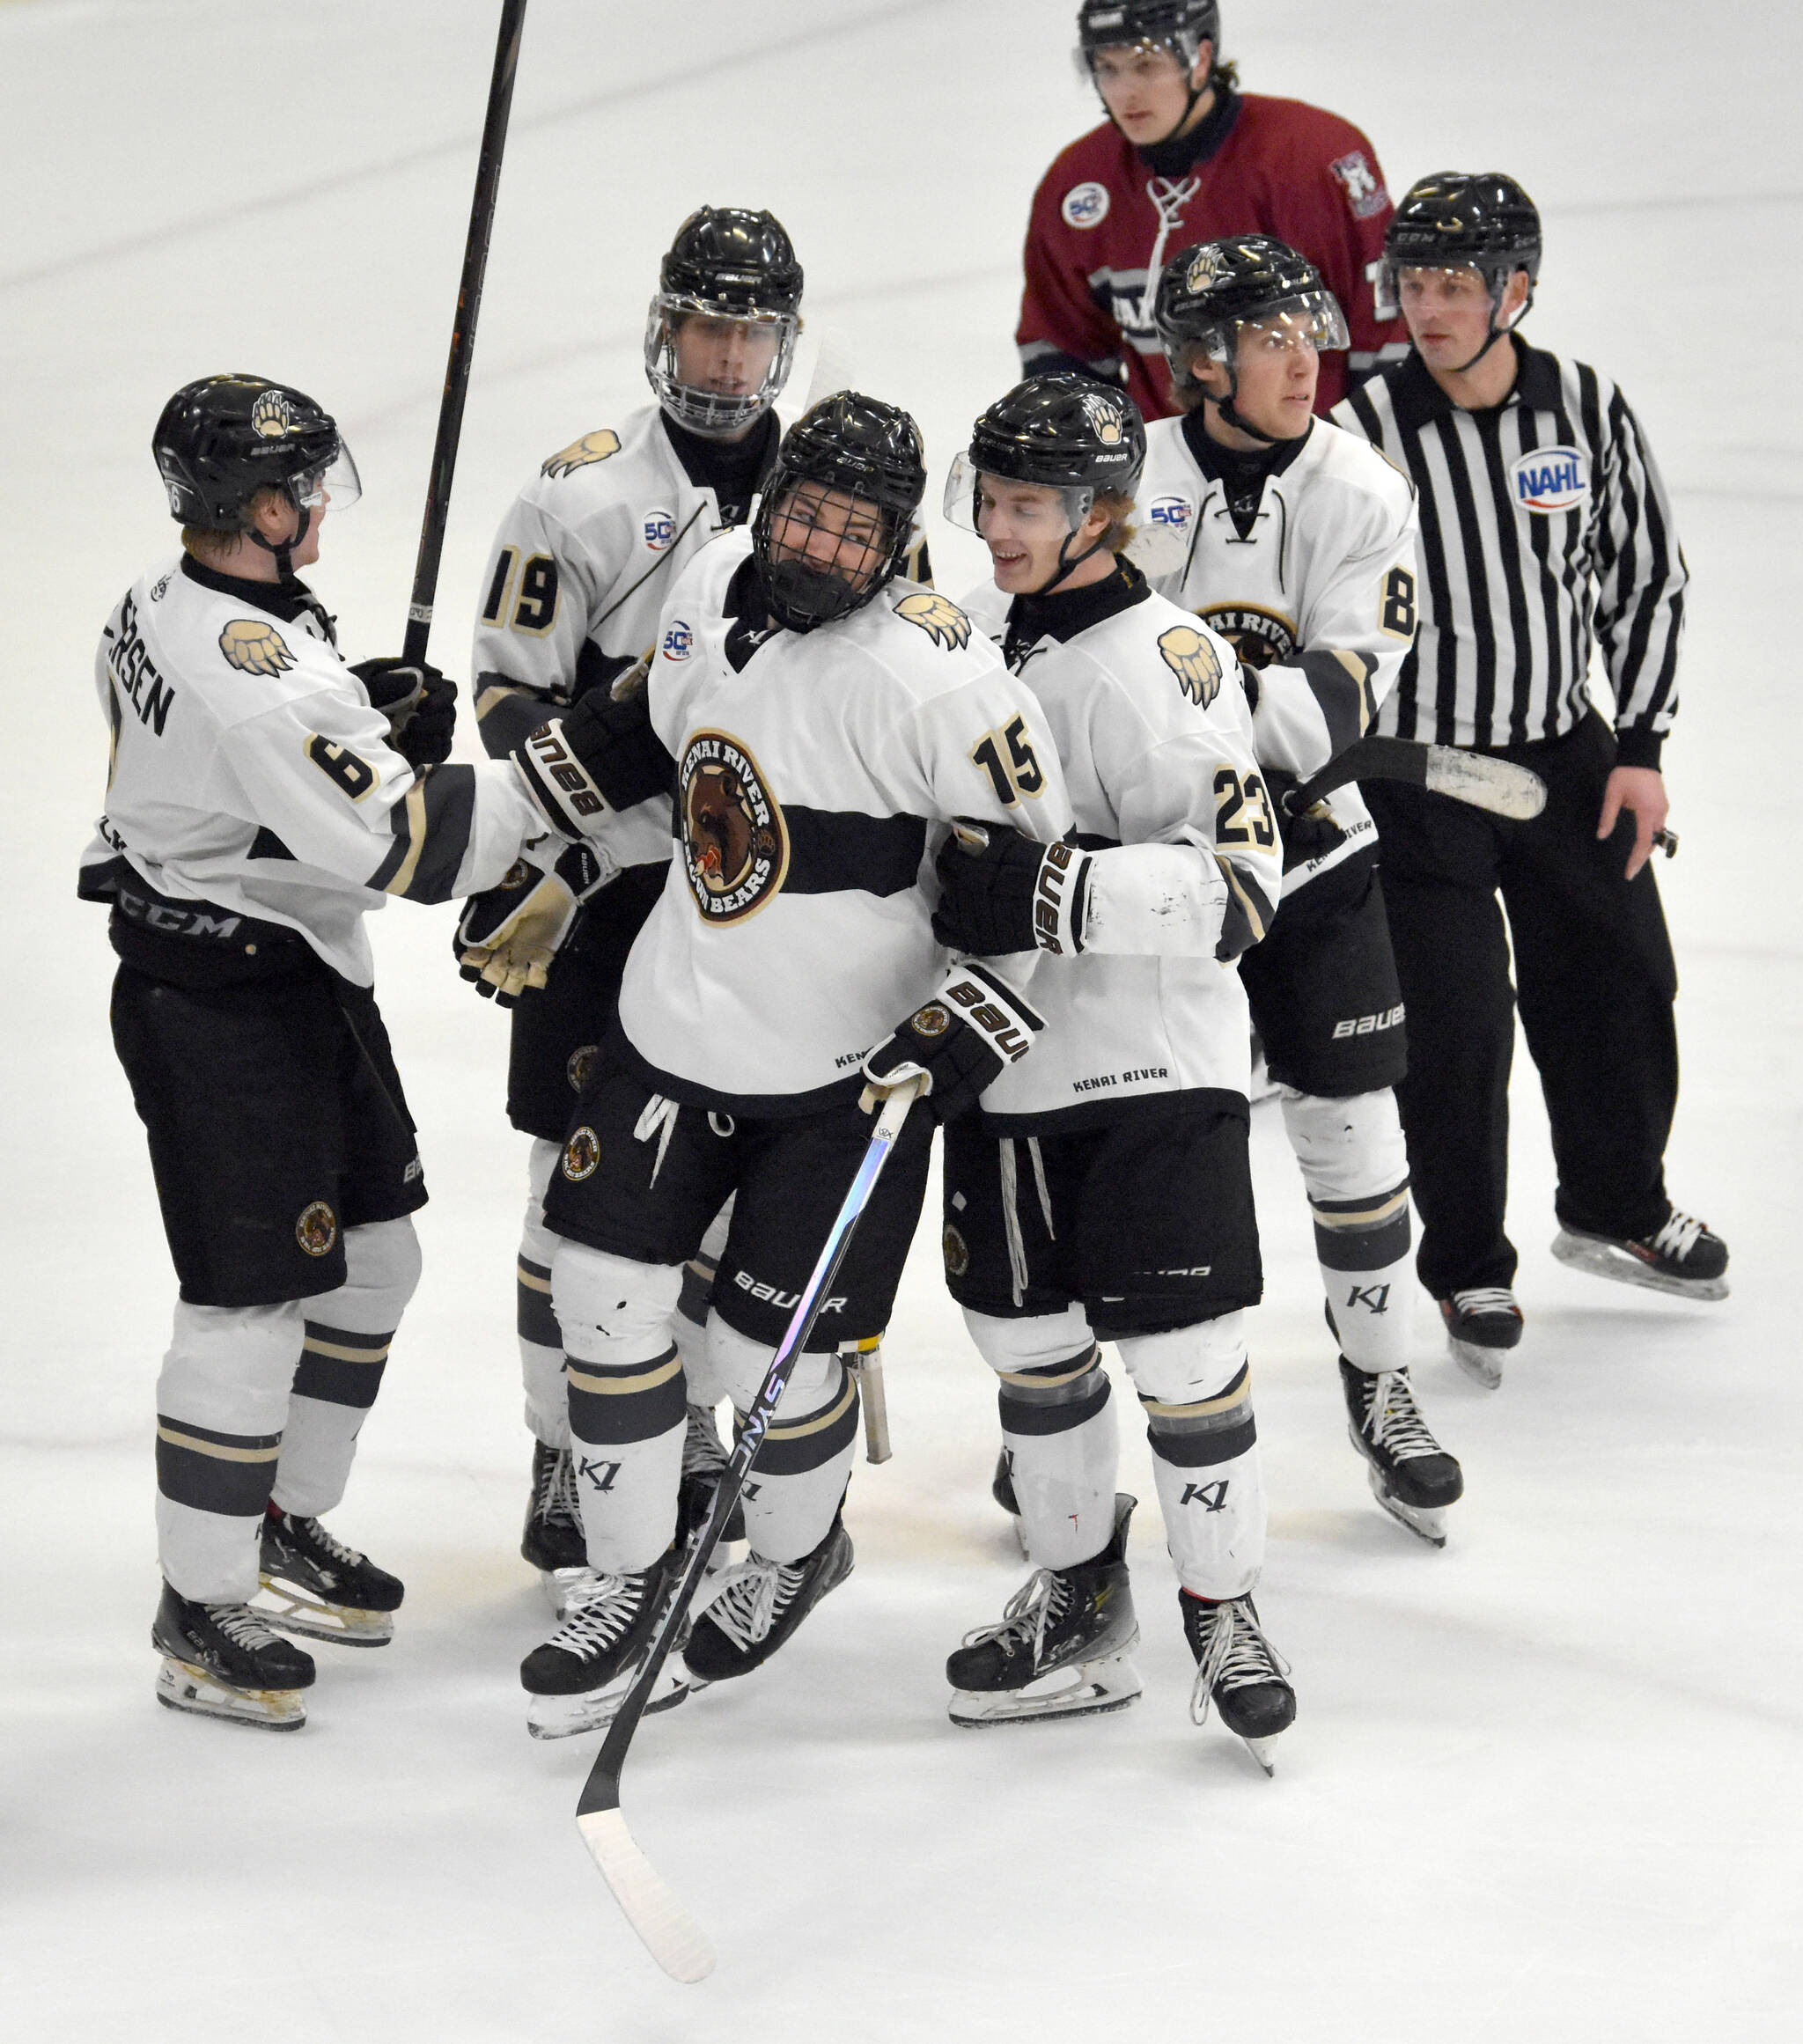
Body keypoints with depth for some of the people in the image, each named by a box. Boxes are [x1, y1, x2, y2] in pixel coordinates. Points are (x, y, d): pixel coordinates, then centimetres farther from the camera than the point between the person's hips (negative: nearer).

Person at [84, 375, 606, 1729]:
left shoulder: (172, 607, 3)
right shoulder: (252, 676, -29)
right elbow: (402, 847, -29)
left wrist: (377, 716, 4)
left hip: (301, 987, 11)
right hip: (225, 1017, -11)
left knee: (374, 1260, 20)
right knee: (251, 1305, -2)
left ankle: (285, 1529, 34)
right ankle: (201, 1611, 10)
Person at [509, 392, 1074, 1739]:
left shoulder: (930, 677, -24)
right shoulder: (714, 582, -2)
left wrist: (972, 1020, -25)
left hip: (849, 1064, -6)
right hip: (679, 1021, 6)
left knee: (774, 1351, 0)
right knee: (606, 1295, 6)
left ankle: (796, 1555, 31)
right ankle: (634, 1576, 24)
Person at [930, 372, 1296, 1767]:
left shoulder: (1161, 663, -17)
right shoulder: (975, 633, 8)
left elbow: (1237, 883, -24)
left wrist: (1056, 892, -32)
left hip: (1156, 1072, -7)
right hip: (1007, 1066, 7)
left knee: (1183, 1350, -5)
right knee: (1030, 1338, 13)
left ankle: (1223, 1609, 12)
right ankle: (1079, 1611, 26)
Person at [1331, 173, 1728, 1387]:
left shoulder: (1590, 412, -6)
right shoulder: (1362, 433, -15)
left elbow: (1649, 577, 5)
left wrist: (1641, 747, 1)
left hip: (1564, 752, 4)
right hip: (1414, 774, -3)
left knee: (1622, 983, 12)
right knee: (1455, 1026, -3)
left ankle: (1617, 1210, 37)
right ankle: (1468, 1271, 18)